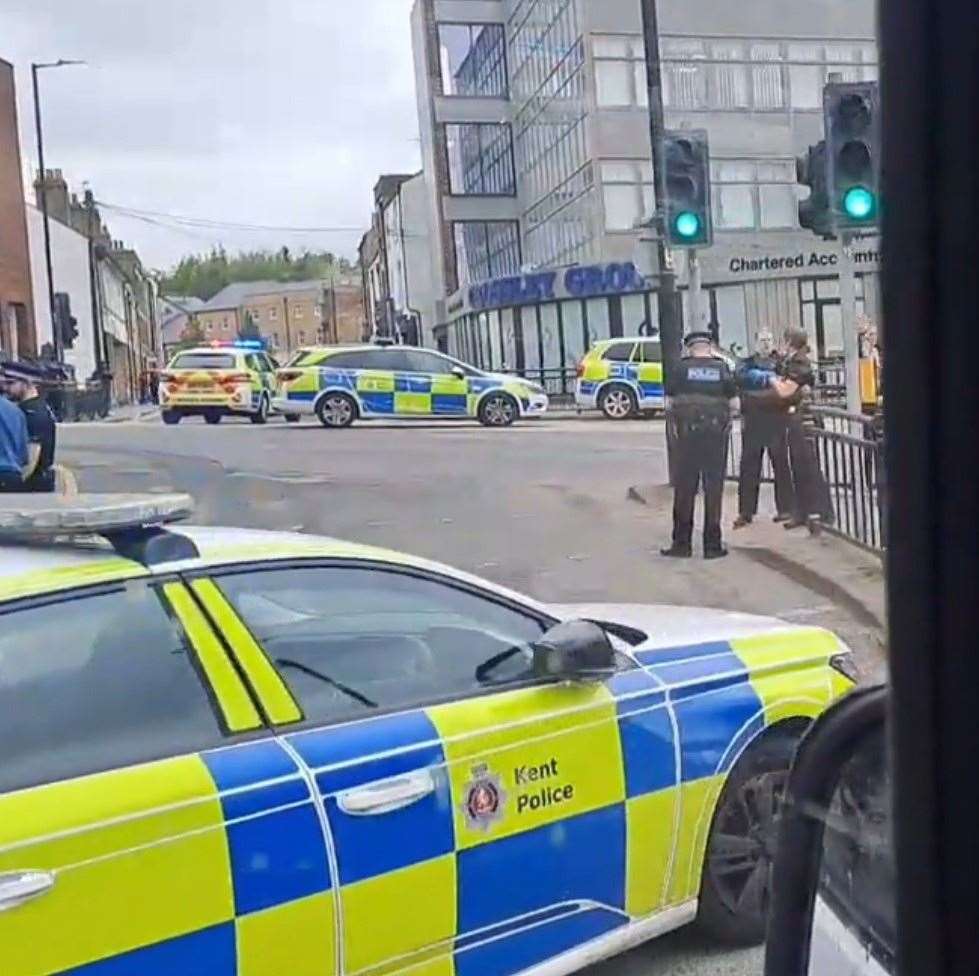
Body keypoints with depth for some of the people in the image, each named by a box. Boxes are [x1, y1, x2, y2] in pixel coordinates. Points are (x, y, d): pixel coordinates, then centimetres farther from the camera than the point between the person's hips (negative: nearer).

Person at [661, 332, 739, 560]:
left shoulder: (681, 368, -1)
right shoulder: (722, 368, 2)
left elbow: (669, 404, -2)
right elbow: (735, 404, 2)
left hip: (687, 434, -1)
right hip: (717, 434, 1)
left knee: (684, 489, 7)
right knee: (714, 488, 7)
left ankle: (682, 543, 9)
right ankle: (713, 545, 9)